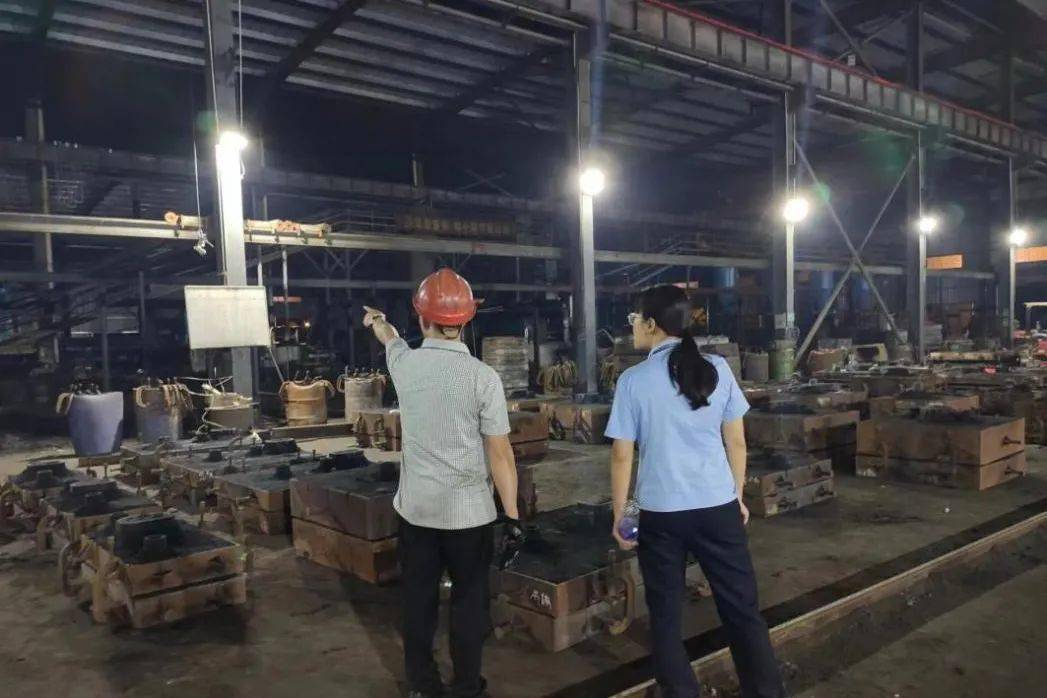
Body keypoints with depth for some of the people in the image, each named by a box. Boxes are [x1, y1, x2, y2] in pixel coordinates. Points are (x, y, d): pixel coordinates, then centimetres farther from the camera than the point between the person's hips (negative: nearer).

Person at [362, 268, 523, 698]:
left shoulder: (404, 364, -2)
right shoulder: (482, 376, -13)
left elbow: (391, 340, 24)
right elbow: (500, 453, -11)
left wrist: (377, 322, 47)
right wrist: (513, 515, -3)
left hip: (415, 508, 3)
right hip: (469, 512, -3)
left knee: (418, 599, 16)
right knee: (469, 599, 12)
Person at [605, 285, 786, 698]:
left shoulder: (634, 380, -8)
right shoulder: (717, 370, -1)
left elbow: (622, 455, -5)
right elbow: (736, 441, 5)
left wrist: (619, 512, 6)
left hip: (661, 512, -2)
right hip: (717, 506, 3)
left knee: (665, 616, 13)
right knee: (742, 609, 13)